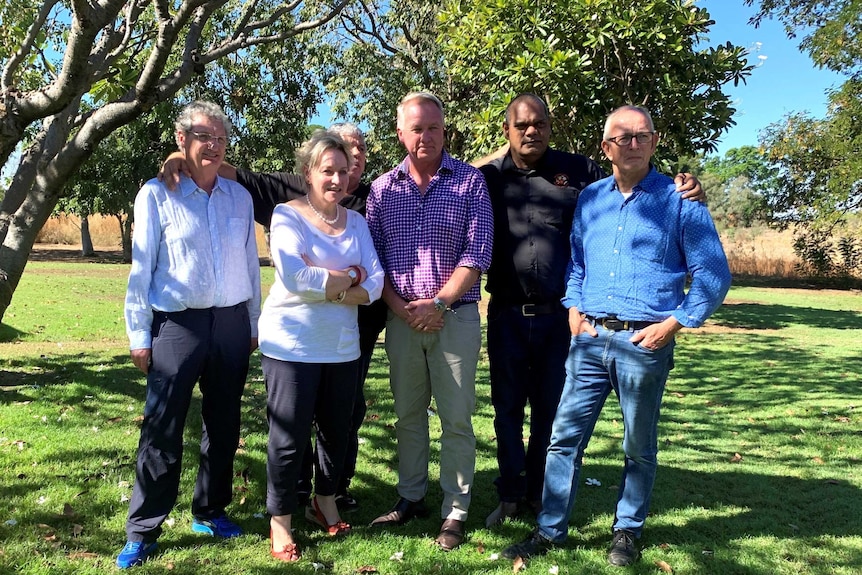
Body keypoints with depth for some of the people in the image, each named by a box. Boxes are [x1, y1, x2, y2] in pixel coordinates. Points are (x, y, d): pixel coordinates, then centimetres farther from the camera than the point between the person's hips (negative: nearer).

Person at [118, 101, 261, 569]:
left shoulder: (239, 196, 8)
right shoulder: (157, 194, -2)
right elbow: (141, 268, -2)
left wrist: (253, 325, 12)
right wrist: (139, 335, -4)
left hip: (231, 324, 4)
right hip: (177, 325, -4)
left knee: (223, 425, 13)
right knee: (162, 430, -2)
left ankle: (209, 512, 30)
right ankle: (141, 531, 12)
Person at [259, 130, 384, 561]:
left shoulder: (356, 222, 7)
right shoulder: (287, 215, -5)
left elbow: (374, 284, -3)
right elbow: (293, 277, -21)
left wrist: (325, 289, -17)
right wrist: (349, 278, -10)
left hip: (342, 346, 5)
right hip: (290, 345, -4)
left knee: (337, 430, 15)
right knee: (289, 437, 4)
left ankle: (325, 503, 38)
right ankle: (280, 521, 22)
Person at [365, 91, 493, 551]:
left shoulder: (470, 181, -1)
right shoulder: (382, 188, 7)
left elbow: (477, 254, -7)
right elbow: (374, 257, 6)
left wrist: (437, 303, -13)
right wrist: (400, 308, -6)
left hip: (455, 316, -3)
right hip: (402, 317, 3)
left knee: (456, 419, 2)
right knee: (408, 413, 13)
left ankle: (454, 512, 15)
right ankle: (410, 497, 28)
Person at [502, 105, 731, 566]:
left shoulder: (680, 200, -3)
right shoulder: (589, 198, 10)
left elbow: (713, 275, -3)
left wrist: (672, 324, -10)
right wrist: (574, 311, 6)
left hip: (644, 343, -3)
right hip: (590, 339, 3)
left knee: (639, 448, 11)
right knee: (564, 437, 4)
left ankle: (627, 532, 29)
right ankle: (549, 530, 17)